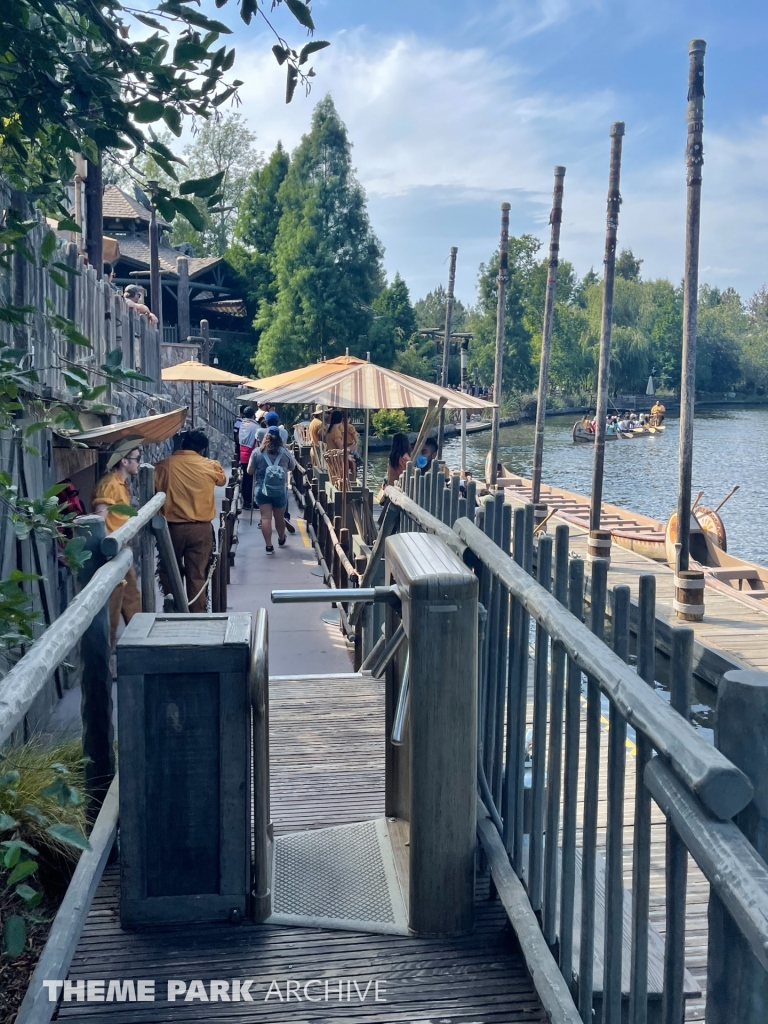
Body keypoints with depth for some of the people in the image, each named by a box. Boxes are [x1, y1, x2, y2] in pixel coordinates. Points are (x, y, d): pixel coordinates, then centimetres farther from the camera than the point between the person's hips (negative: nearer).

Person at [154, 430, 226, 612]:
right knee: (197, 575, 6)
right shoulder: (210, 466, -2)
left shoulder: (164, 465, -5)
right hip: (201, 528, 0)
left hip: (172, 527, 0)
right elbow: (222, 480, 19)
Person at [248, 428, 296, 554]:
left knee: (265, 517, 0)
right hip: (280, 490, 1)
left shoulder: (257, 452, -5)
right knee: (280, 517, 17)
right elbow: (292, 467, 14)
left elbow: (250, 471, 0)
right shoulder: (285, 452, -1)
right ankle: (281, 540, 38)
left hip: (262, 490, -1)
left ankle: (269, 546, -3)